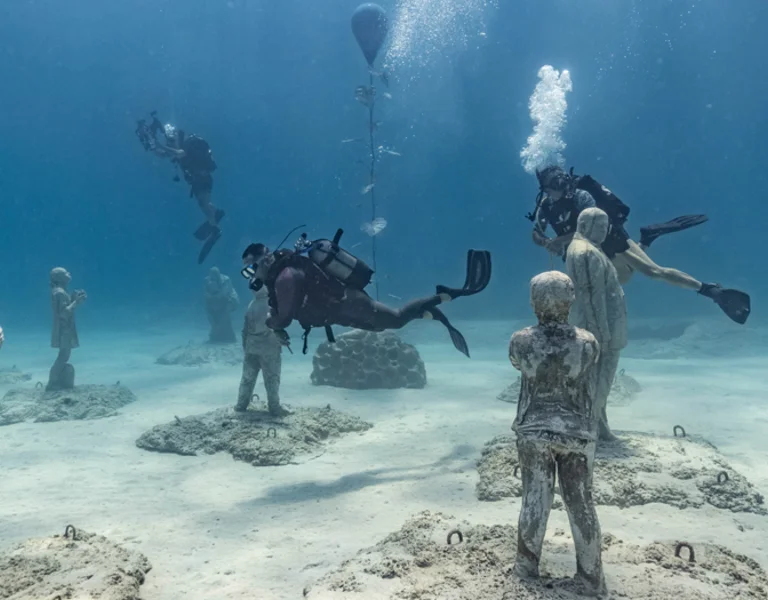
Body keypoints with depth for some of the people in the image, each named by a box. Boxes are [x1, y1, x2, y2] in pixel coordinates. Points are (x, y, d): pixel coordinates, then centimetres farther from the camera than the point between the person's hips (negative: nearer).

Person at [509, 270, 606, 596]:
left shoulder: (520, 341, -14)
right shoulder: (587, 342, -14)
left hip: (534, 432, 1)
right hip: (577, 434, 0)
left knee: (534, 499, 14)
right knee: (581, 504, 12)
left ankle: (527, 565, 29)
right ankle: (592, 577, 24)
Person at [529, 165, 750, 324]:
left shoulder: (580, 195, -25)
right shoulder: (545, 206, -7)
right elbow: (536, 235, 1)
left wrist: (560, 240, -34)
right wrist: (547, 243, -21)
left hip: (612, 239, -7)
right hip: (597, 250, 7)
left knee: (654, 271, -18)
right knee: (621, 278, 26)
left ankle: (712, 290, -13)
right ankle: (646, 239, 37)